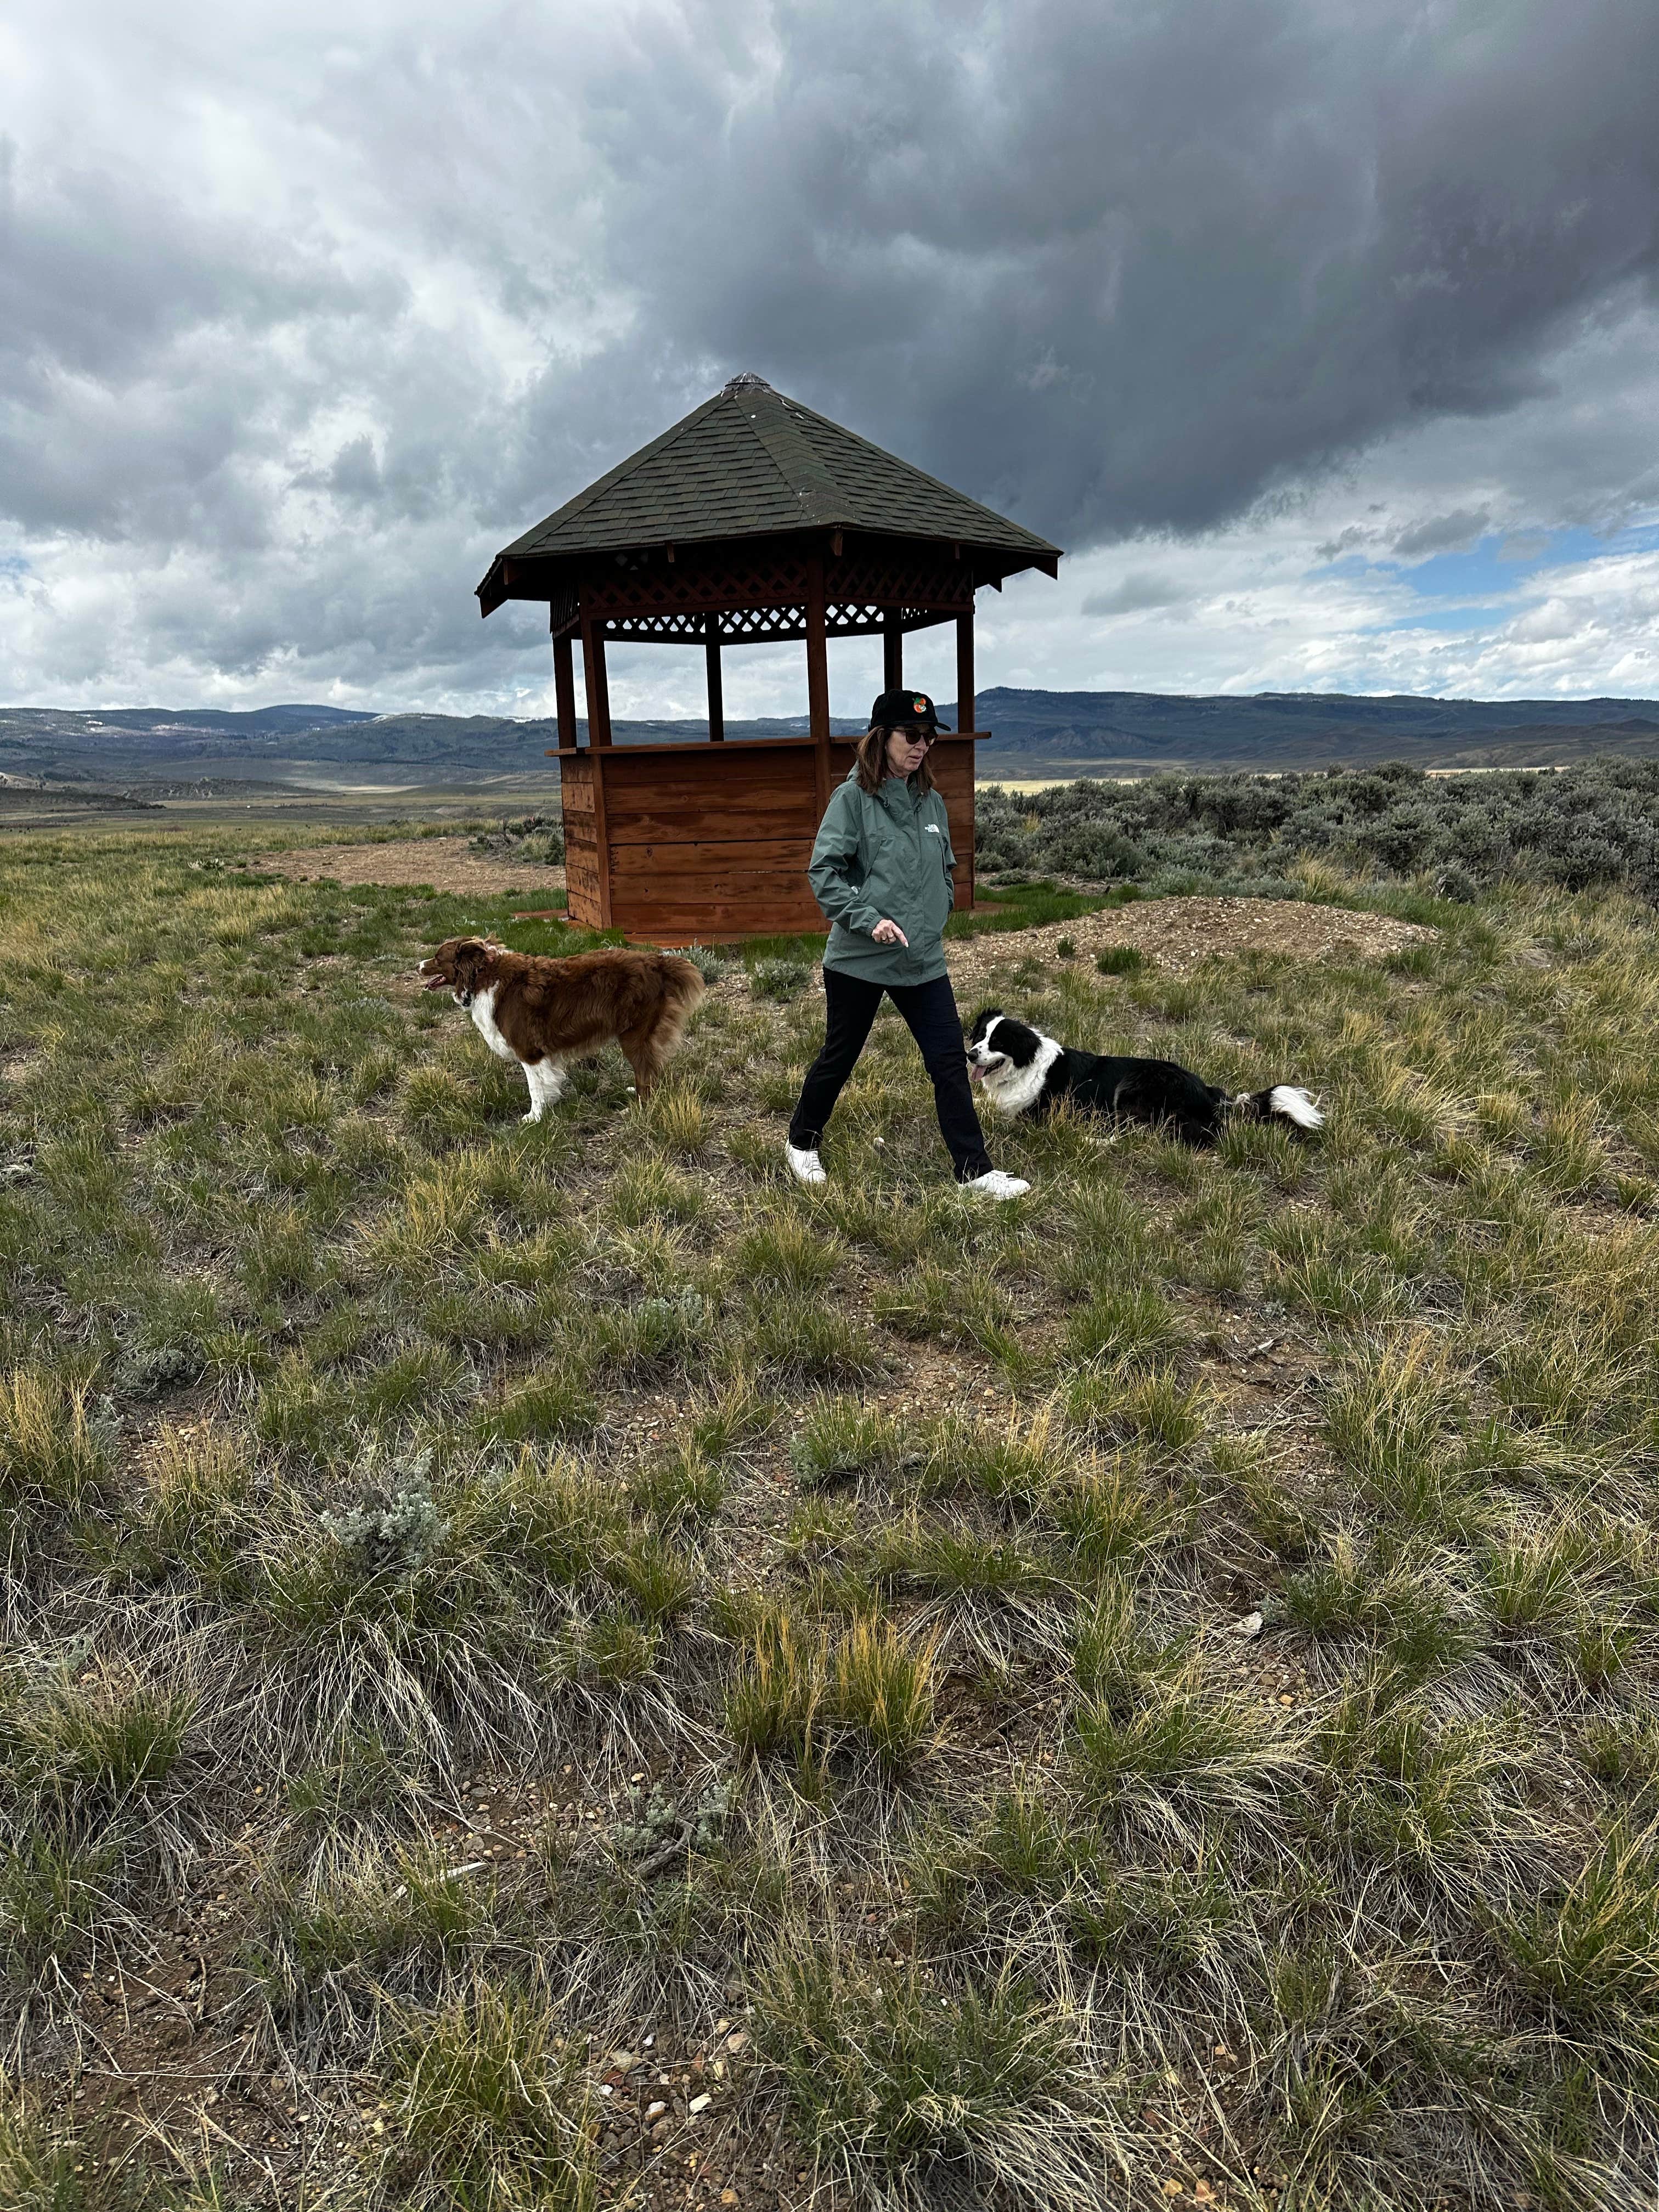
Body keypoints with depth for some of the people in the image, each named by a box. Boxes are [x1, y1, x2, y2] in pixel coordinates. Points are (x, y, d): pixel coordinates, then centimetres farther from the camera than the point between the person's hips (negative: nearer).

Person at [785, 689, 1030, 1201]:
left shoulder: (931, 801, 8)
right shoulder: (853, 798, -10)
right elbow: (823, 871, -15)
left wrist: (936, 917, 7)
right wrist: (869, 919, -23)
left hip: (924, 961, 5)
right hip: (858, 960, -5)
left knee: (950, 1062, 2)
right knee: (839, 1058, 11)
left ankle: (973, 1168, 11)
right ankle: (803, 1143, 34)